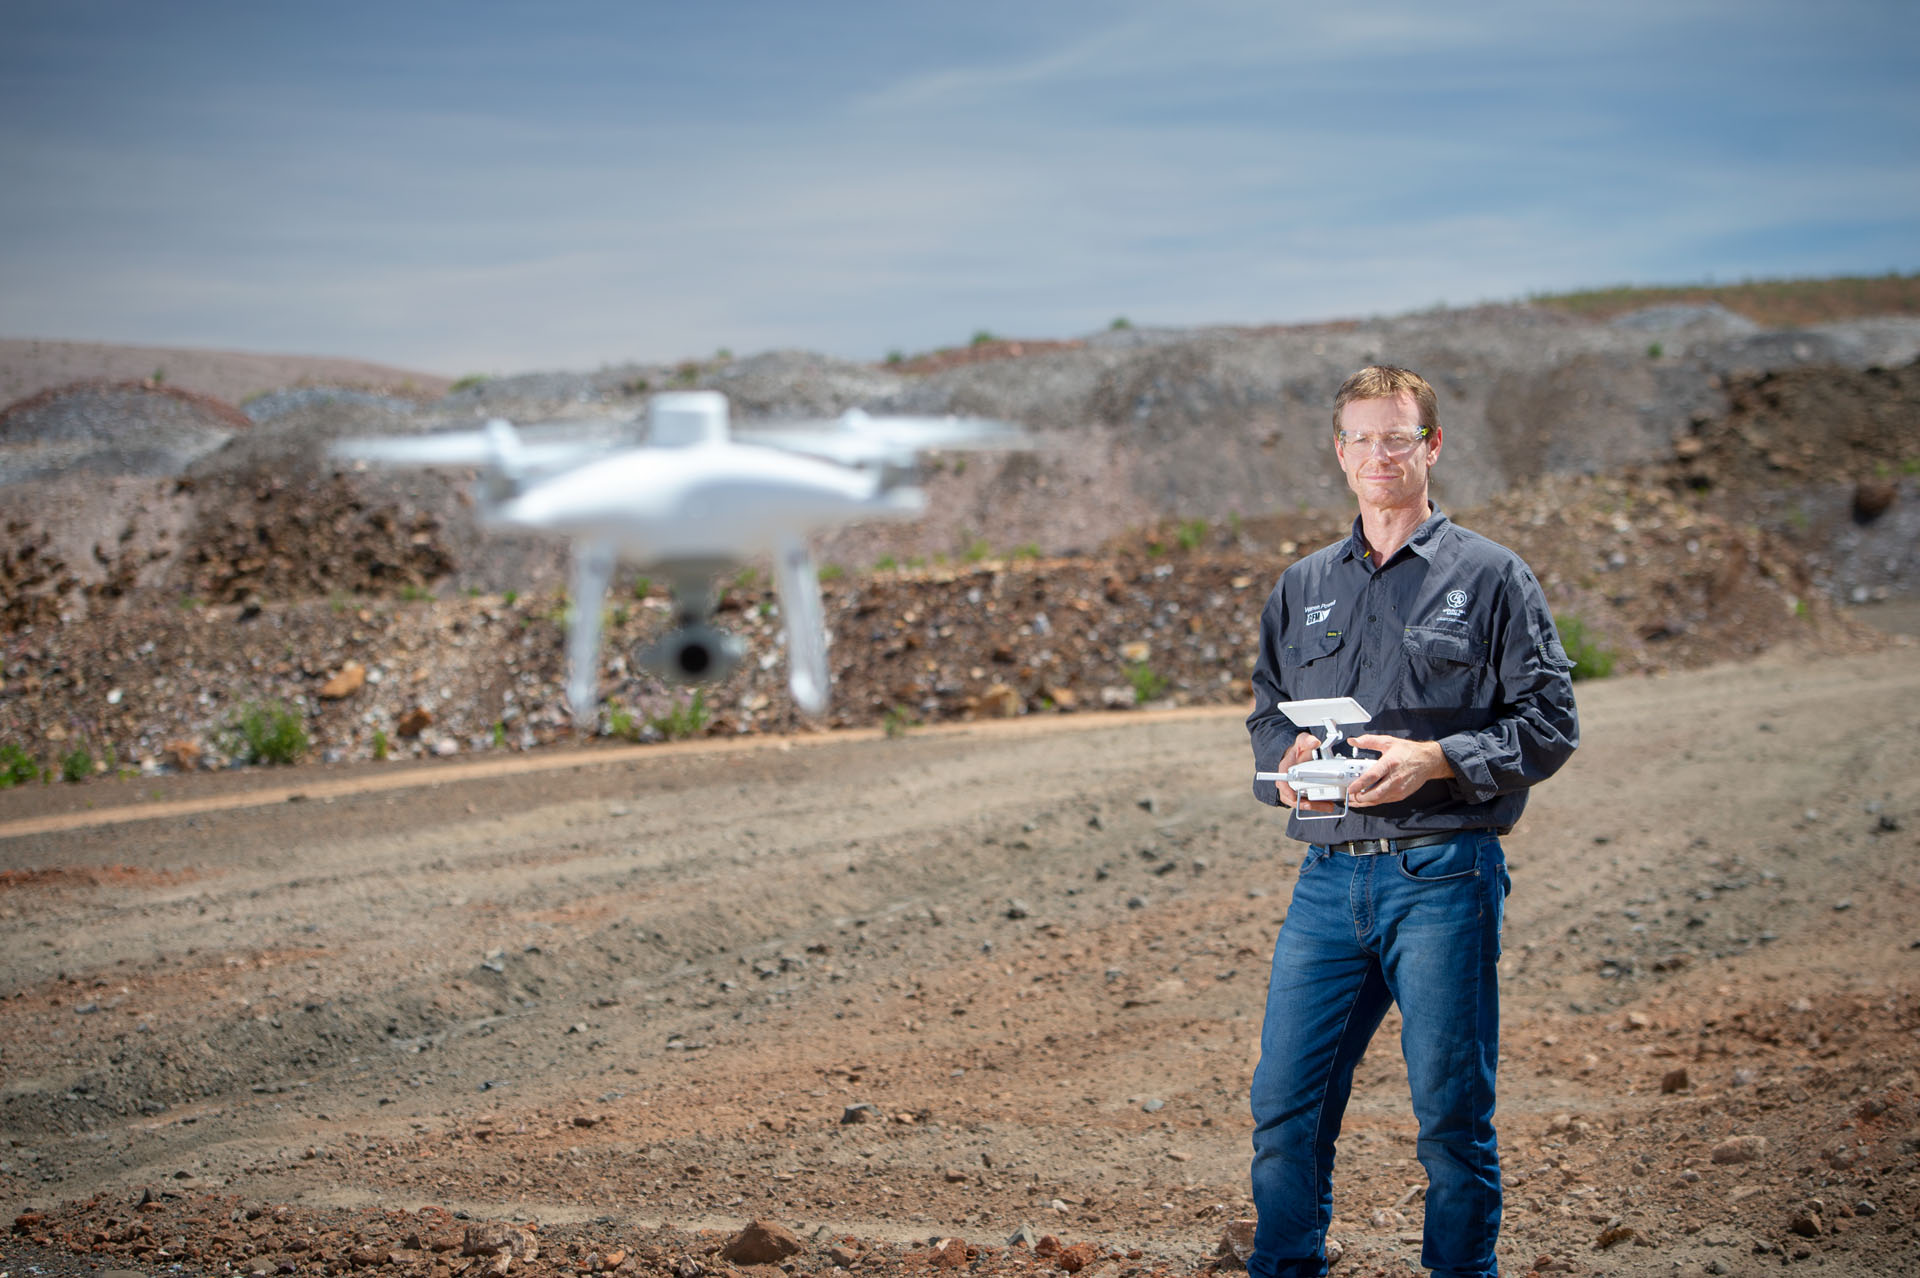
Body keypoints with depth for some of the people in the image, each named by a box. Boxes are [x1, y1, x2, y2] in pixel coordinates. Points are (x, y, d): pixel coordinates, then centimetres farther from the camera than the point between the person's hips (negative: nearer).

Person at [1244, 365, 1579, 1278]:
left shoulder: (1490, 576, 3)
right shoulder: (1303, 588, 16)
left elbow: (1548, 721, -1)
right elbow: (1266, 713, 22)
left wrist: (1435, 760, -15)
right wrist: (1287, 763, -1)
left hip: (1443, 871, -4)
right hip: (1328, 877, 4)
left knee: (1452, 1112, 0)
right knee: (1284, 1105, 2)